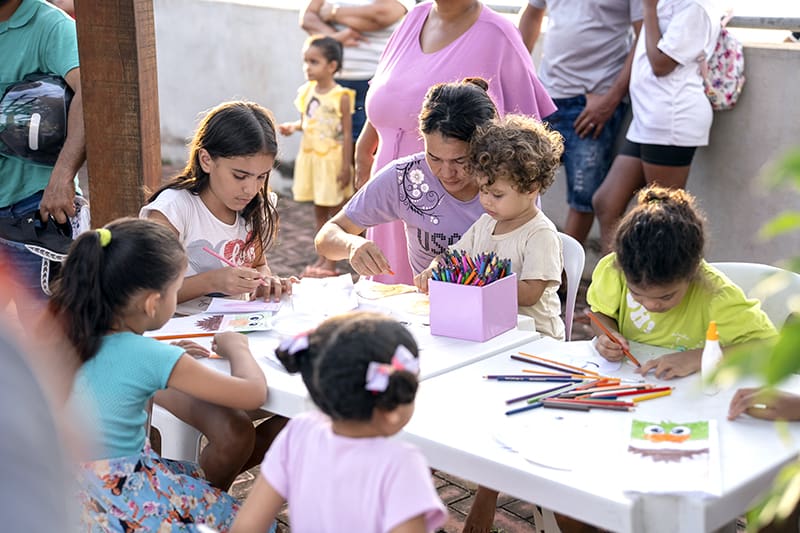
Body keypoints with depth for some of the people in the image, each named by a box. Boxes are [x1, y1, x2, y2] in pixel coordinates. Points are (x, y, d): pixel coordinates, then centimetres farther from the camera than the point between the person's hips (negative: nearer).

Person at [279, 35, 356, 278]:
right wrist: (292, 127, -6)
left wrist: (345, 166, -15)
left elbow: (347, 133, -13)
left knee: (334, 210, 3)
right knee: (318, 209, 14)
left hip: (332, 159, -6)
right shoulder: (306, 92, 4)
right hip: (310, 157, 6)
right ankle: (321, 257, 23)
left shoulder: (341, 96, -14)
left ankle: (331, 262, 8)